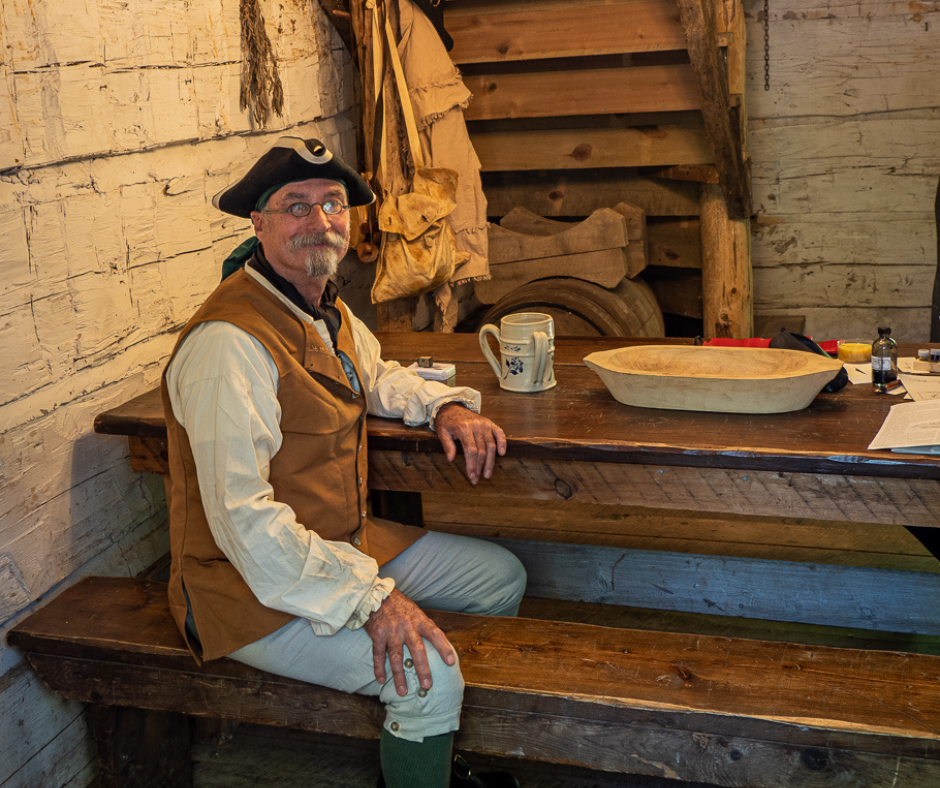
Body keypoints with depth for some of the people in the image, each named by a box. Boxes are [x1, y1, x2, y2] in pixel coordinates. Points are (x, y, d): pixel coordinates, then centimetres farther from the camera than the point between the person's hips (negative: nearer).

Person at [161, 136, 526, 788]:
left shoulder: (327, 308, 6)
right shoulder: (229, 342, -25)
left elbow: (376, 376, 28)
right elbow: (244, 518, -30)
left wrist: (443, 406, 6)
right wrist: (369, 597, -30)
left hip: (345, 544, 10)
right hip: (254, 586, -10)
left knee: (501, 577, 14)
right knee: (429, 672, -26)